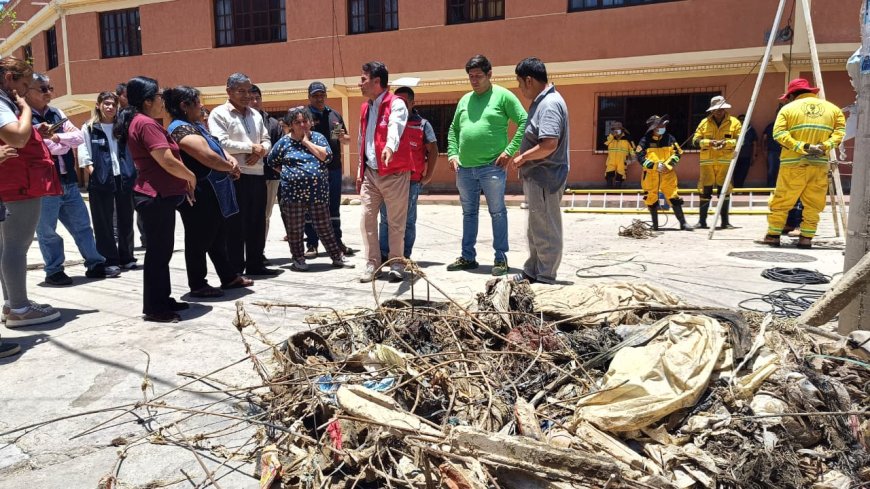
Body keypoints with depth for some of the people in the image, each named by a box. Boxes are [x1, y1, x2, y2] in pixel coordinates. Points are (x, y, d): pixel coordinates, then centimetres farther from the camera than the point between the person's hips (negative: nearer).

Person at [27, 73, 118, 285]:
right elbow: (42, 148, -18)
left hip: (68, 181, 6)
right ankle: (54, 271, 17)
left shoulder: (57, 113, 12)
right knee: (47, 231, 6)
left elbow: (78, 137, 3)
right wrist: (67, 141, -3)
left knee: (82, 225, 11)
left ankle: (95, 264, 20)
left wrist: (58, 137, -13)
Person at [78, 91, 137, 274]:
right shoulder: (88, 128, 5)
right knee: (104, 223, 2)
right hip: (101, 181, -2)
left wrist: (134, 174, 0)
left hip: (125, 179, 3)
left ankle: (127, 257, 20)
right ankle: (109, 261, 9)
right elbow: (84, 156, 0)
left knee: (126, 221, 9)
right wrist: (94, 175, -10)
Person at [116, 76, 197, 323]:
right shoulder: (146, 123, -16)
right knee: (158, 251, -5)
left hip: (158, 195, 11)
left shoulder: (140, 122, 17)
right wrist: (191, 177, -4)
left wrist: (184, 182, 14)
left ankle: (162, 300, 24)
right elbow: (168, 162, -22)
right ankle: (154, 308, 3)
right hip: (157, 196, -11)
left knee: (161, 250, 15)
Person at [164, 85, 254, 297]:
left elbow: (216, 148, 21)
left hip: (212, 195, 10)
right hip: (198, 197, -10)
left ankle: (229, 277, 29)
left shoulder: (196, 125, 14)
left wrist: (230, 160, -1)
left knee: (218, 238, 18)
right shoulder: (182, 129, -18)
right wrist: (231, 167, -9)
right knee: (199, 241, 1)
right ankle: (197, 285, 12)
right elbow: (208, 157, -27)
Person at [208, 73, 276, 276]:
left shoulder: (255, 114, 17)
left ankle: (255, 264, 21)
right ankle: (235, 268, 8)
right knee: (235, 223, 0)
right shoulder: (219, 114, -4)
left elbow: (267, 140, 17)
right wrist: (251, 147, -12)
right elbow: (221, 143, -17)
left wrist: (260, 151, -6)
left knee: (257, 221, 11)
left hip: (257, 174, 7)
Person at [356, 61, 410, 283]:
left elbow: (395, 127, -30)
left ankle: (396, 264, 13)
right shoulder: (365, 108, 15)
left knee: (396, 222, 1)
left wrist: (390, 148, -50)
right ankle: (372, 264, 13)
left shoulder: (396, 104, -9)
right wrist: (360, 171, 20)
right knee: (367, 219, 4)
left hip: (394, 173, -7)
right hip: (370, 173, 7)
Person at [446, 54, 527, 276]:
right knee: (469, 213, 13)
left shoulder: (503, 96, -2)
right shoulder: (465, 100, 15)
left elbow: (524, 122, -6)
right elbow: (453, 129, 22)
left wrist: (509, 150, -12)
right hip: (464, 168, 6)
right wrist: (452, 153, 8)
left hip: (492, 167, -6)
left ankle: (500, 258, 9)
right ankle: (468, 257, 23)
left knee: (497, 213, 0)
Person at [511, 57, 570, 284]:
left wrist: (523, 157, -15)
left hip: (545, 178, -11)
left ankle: (545, 278, 10)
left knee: (546, 231, 0)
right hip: (537, 177, 11)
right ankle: (532, 272, 31)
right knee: (535, 230, 19)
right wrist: (524, 157, 11)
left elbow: (549, 145, -28)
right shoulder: (542, 101, 14)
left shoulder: (550, 105, -19)